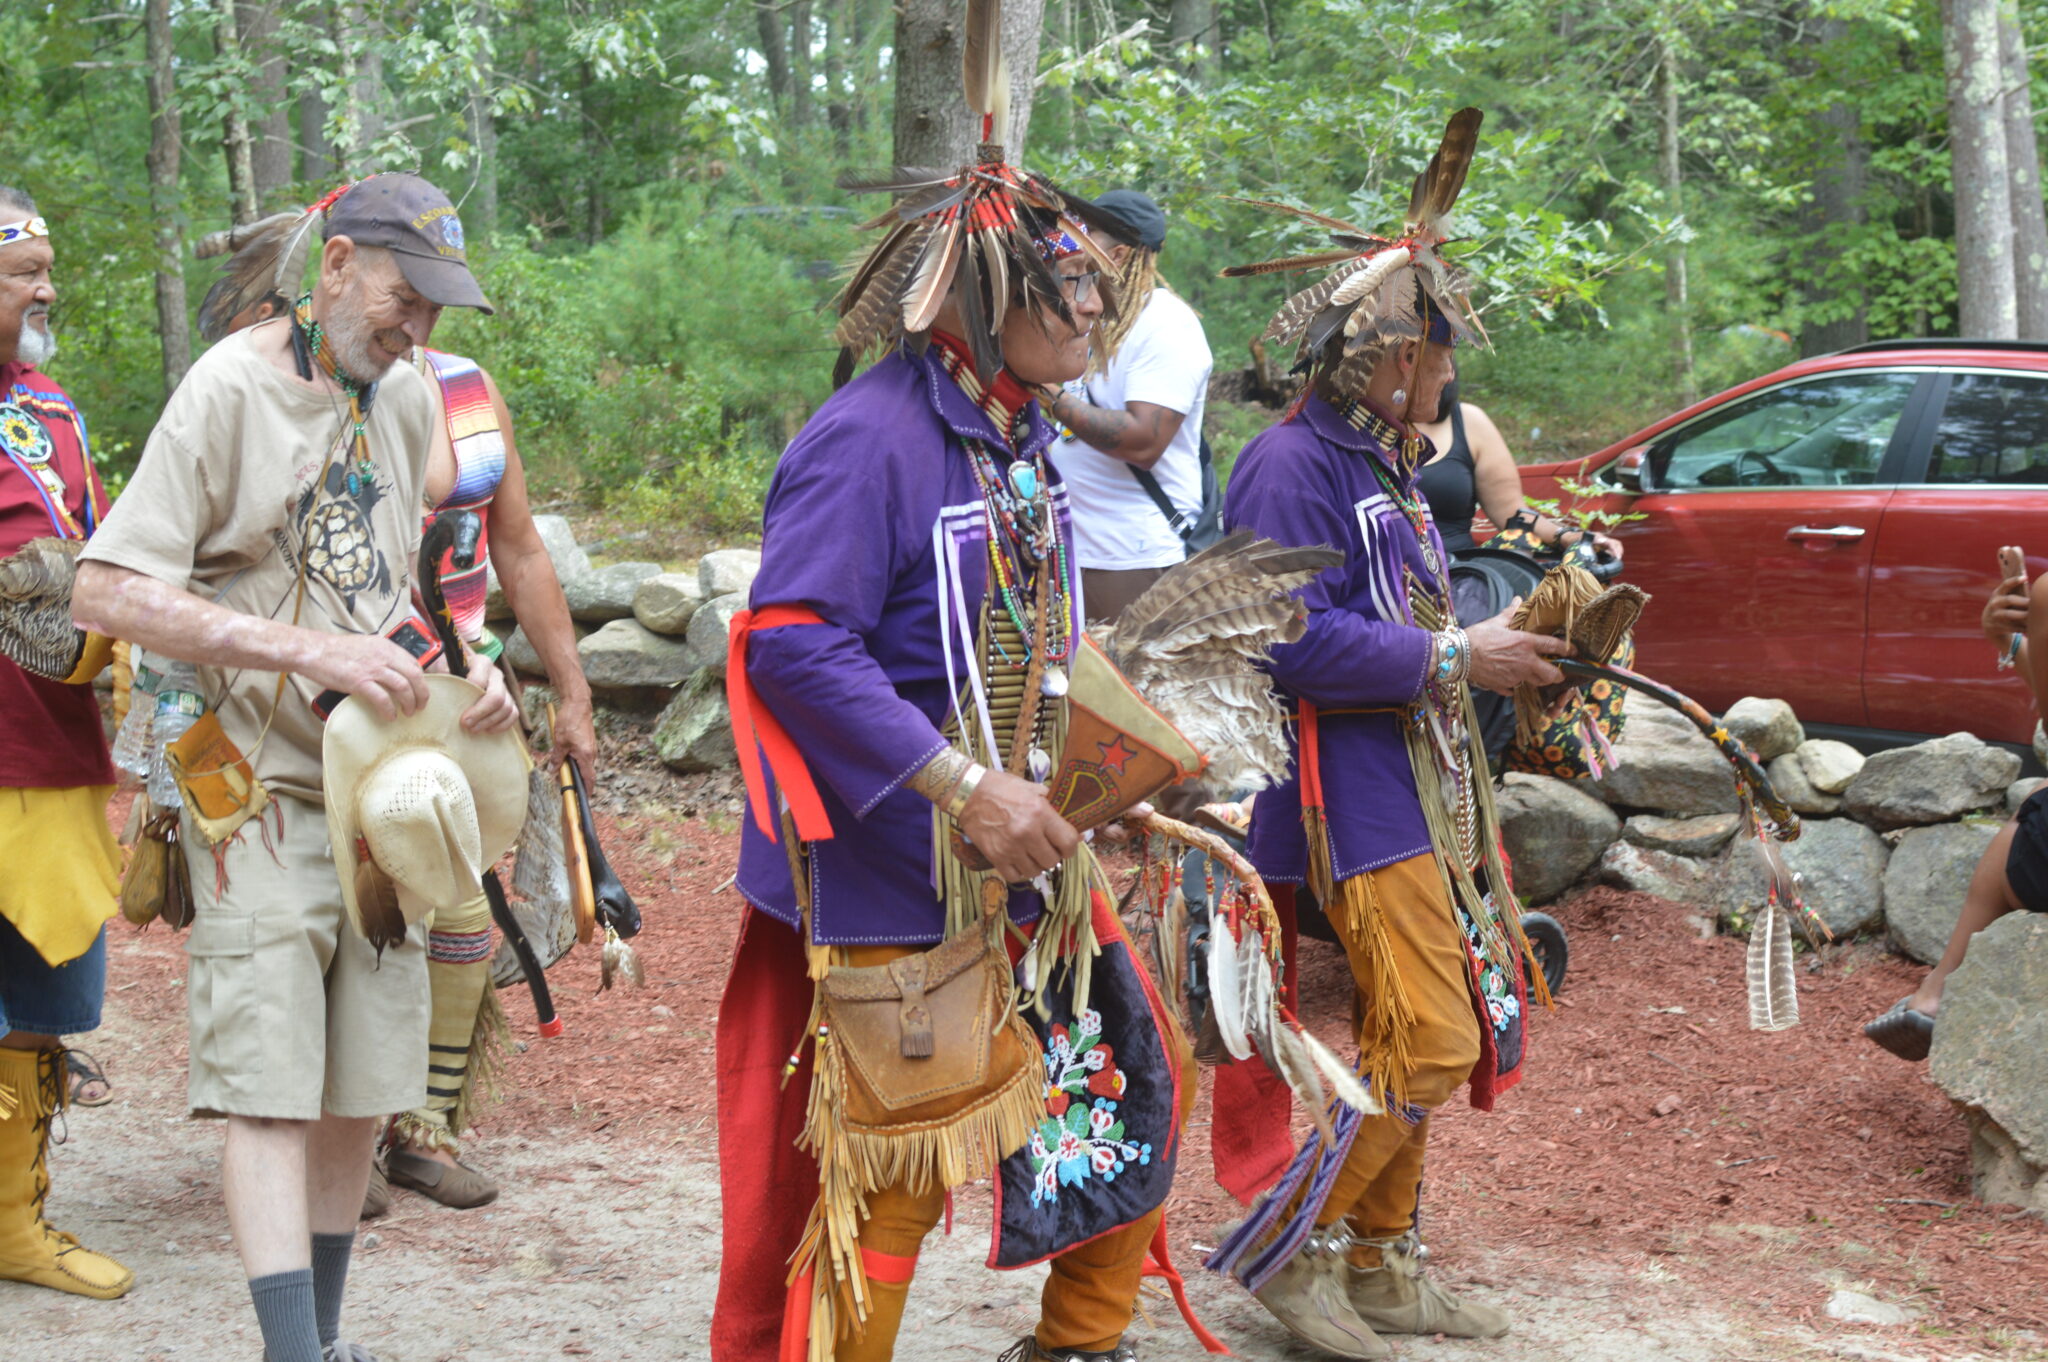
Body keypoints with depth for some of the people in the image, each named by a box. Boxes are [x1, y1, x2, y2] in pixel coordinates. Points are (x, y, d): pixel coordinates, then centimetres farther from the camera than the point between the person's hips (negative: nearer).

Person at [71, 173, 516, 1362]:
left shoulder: (407, 397, 11)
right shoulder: (230, 391, -11)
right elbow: (109, 593, -19)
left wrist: (463, 671, 1)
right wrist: (313, 654, -25)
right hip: (262, 797, -6)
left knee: (362, 1091, 9)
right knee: (271, 1094, -10)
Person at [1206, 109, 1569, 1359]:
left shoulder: (1386, 469, 16)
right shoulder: (1291, 467, -15)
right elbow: (1296, 644, -24)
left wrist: (1495, 638, 11)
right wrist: (1454, 660, -19)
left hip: (1423, 783, 10)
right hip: (1354, 798, -10)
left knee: (1432, 1038, 13)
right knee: (1426, 1045, -11)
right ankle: (1282, 1247, 3)